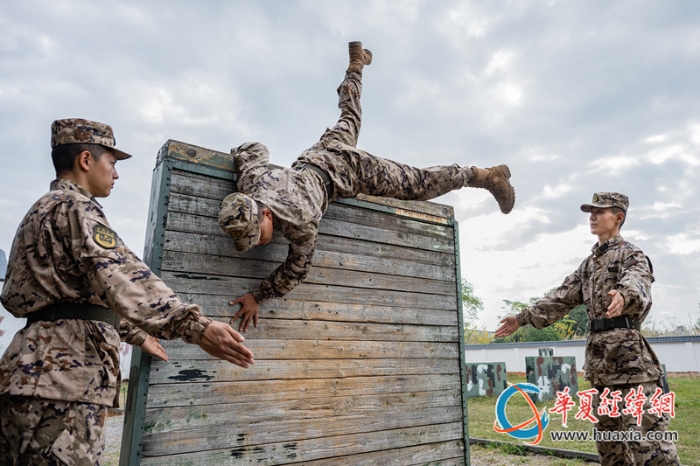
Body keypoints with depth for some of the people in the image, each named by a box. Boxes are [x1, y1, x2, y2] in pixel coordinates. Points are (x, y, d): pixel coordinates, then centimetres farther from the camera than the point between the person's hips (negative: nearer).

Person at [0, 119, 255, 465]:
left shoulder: (47, 208, 24)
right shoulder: (73, 206, -10)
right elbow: (118, 274, -29)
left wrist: (137, 335, 37)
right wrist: (194, 326, -41)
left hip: (43, 370, 11)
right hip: (61, 378, -11)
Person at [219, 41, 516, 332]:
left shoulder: (300, 220, -40)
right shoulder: (250, 182, -24)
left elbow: (298, 268, -25)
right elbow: (256, 149, -5)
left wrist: (257, 297, -24)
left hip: (347, 166, -6)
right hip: (318, 154, 6)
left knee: (417, 184, 5)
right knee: (348, 121, 36)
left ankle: (486, 176, 19)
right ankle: (357, 63, 59)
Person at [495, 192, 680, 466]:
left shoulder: (631, 254, -4)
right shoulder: (589, 263, 18)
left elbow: (637, 281, -27)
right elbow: (562, 297, 16)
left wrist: (623, 294, -51)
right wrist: (523, 318, 11)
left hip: (627, 346, -8)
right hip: (599, 349, 8)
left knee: (645, 424, -8)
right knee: (606, 426, 14)